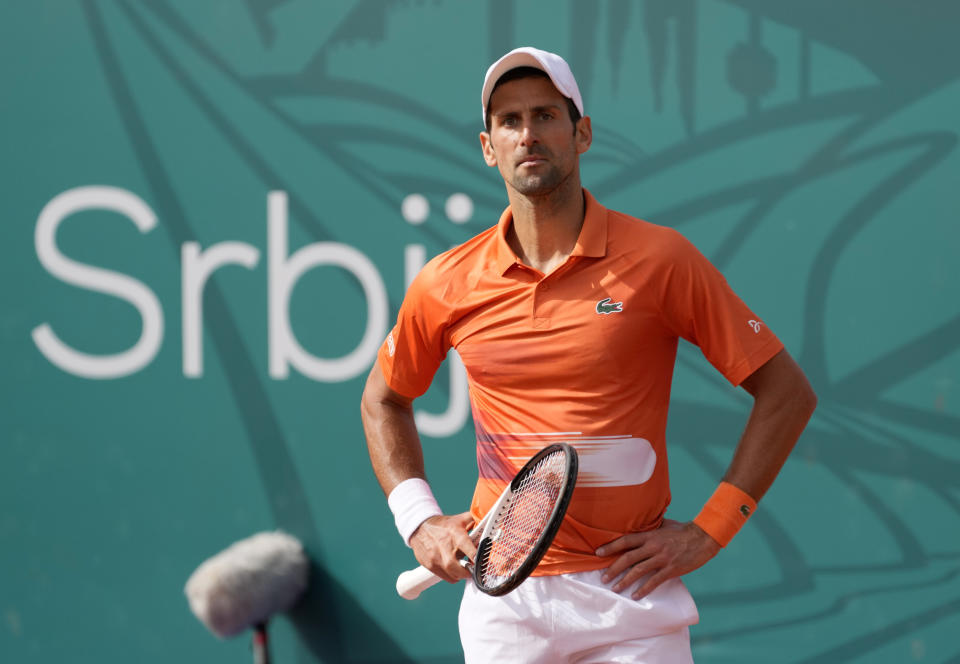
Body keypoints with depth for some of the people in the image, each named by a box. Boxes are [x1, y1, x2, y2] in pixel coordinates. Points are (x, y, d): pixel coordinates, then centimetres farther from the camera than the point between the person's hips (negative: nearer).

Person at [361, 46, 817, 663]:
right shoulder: (446, 284, 1)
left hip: (631, 595, -2)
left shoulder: (661, 259, -6)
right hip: (503, 602, 2)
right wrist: (419, 520, 6)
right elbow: (383, 400, 20)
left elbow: (787, 392, -3)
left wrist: (707, 531, -7)